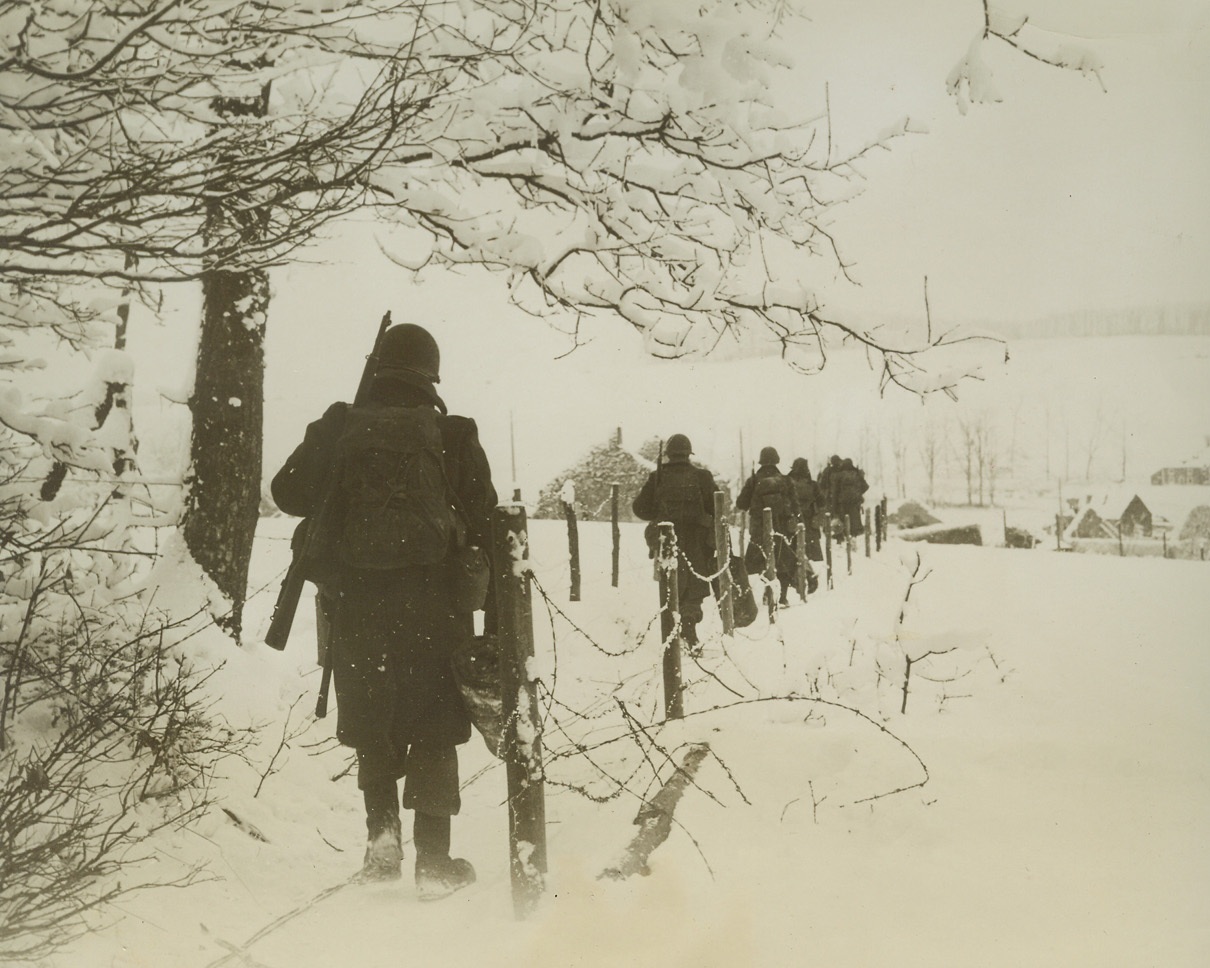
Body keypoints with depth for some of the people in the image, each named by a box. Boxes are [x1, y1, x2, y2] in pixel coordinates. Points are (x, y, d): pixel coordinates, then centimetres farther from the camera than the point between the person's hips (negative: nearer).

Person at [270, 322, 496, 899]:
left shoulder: (342, 428, 1)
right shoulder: (454, 436, -2)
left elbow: (289, 494, 5)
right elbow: (484, 523, 0)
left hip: (357, 598, 1)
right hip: (433, 601, -1)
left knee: (372, 723, 18)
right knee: (432, 731, 8)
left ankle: (382, 828, 6)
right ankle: (433, 861, 8)